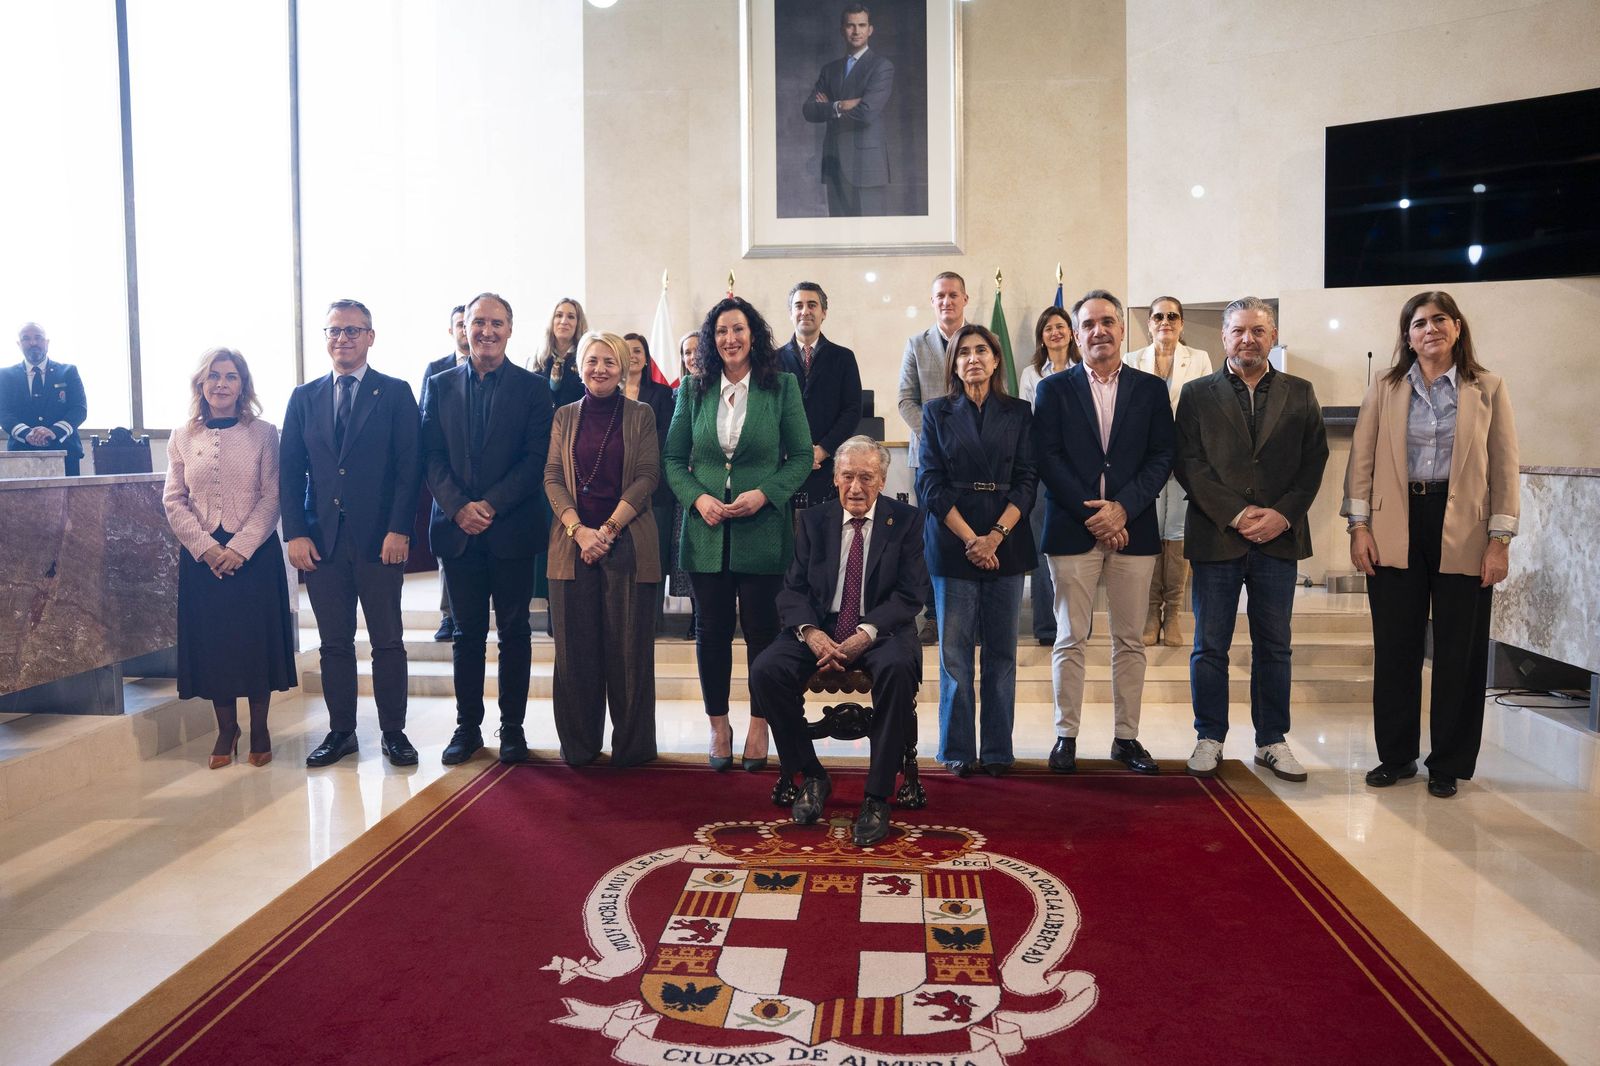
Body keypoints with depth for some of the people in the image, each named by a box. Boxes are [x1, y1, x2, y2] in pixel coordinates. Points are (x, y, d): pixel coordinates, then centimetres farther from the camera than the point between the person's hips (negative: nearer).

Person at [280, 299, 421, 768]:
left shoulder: (395, 393, 2)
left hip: (379, 538, -3)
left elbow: (409, 466, -4)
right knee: (334, 642, 9)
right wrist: (295, 533, -2)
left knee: (388, 641, 4)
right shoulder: (304, 398, 11)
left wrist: (399, 530, -12)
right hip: (322, 539, 3)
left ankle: (393, 732, 14)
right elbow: (290, 472, 8)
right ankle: (340, 731, 19)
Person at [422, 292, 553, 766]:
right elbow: (432, 457, 4)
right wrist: (459, 508, -11)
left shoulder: (532, 387, 1)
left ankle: (512, 727, 15)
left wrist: (490, 505, -14)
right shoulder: (441, 385, 9)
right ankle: (467, 727, 18)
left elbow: (537, 458, -6)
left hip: (512, 527, -2)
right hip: (458, 528, 2)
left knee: (514, 631, 5)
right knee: (467, 633, 8)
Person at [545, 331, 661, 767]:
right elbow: (552, 477, 5)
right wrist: (579, 530, -10)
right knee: (576, 645, 4)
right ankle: (579, 743, 15)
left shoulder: (640, 415, 6)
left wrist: (608, 529, -11)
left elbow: (647, 477, -2)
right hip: (573, 541, 2)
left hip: (628, 542, -2)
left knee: (628, 645, 0)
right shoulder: (565, 417, 12)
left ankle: (632, 743, 10)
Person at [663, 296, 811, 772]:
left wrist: (764, 494, -13)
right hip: (706, 530, 2)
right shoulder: (693, 390, 6)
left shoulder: (782, 386, 0)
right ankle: (718, 725, 21)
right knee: (711, 630, 7)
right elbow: (674, 459, 7)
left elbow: (801, 456, 0)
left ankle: (759, 725, 20)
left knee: (761, 628, 4)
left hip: (762, 530, -2)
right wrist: (697, 498, -10)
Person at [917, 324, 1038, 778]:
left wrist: (996, 535, -12)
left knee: (1002, 651, 3)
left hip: (1006, 543, 1)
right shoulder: (937, 412, 7)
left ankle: (997, 751, 10)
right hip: (952, 543, -1)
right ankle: (958, 751, 8)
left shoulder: (1019, 413, 10)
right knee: (955, 650, 1)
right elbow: (931, 484, -1)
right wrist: (970, 539, -11)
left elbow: (1027, 480, 3)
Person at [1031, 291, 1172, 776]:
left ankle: (1126, 737, 16)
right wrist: (1091, 514, -11)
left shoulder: (1151, 389, 9)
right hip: (1072, 530, -1)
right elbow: (1048, 459, -3)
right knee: (1070, 639, 2)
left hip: (1132, 529, 2)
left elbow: (1162, 458, 3)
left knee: (1129, 641, 6)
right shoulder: (1053, 389, 5)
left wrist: (1122, 508, -11)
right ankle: (1066, 736, 10)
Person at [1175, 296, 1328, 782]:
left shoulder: (1300, 394, 10)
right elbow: (1189, 464, -3)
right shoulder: (1196, 395, 5)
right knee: (1210, 647, 4)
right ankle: (1210, 738, 16)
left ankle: (1272, 741, 19)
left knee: (1274, 647, 8)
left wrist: (1283, 514, -10)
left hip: (1279, 537, 2)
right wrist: (1235, 514, -12)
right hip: (1215, 537, -1)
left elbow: (1314, 462, 5)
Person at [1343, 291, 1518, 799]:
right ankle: (1395, 755, 19)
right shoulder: (1385, 388, 6)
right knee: (1394, 647, 6)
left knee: (1459, 651, 6)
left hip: (1463, 532, -1)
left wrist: (1500, 541, -5)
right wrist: (1359, 526, -4)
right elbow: (1361, 460, 4)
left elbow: (1504, 468, 1)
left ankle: (1448, 764, 18)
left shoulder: (1488, 389, 3)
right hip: (1395, 530, 1)